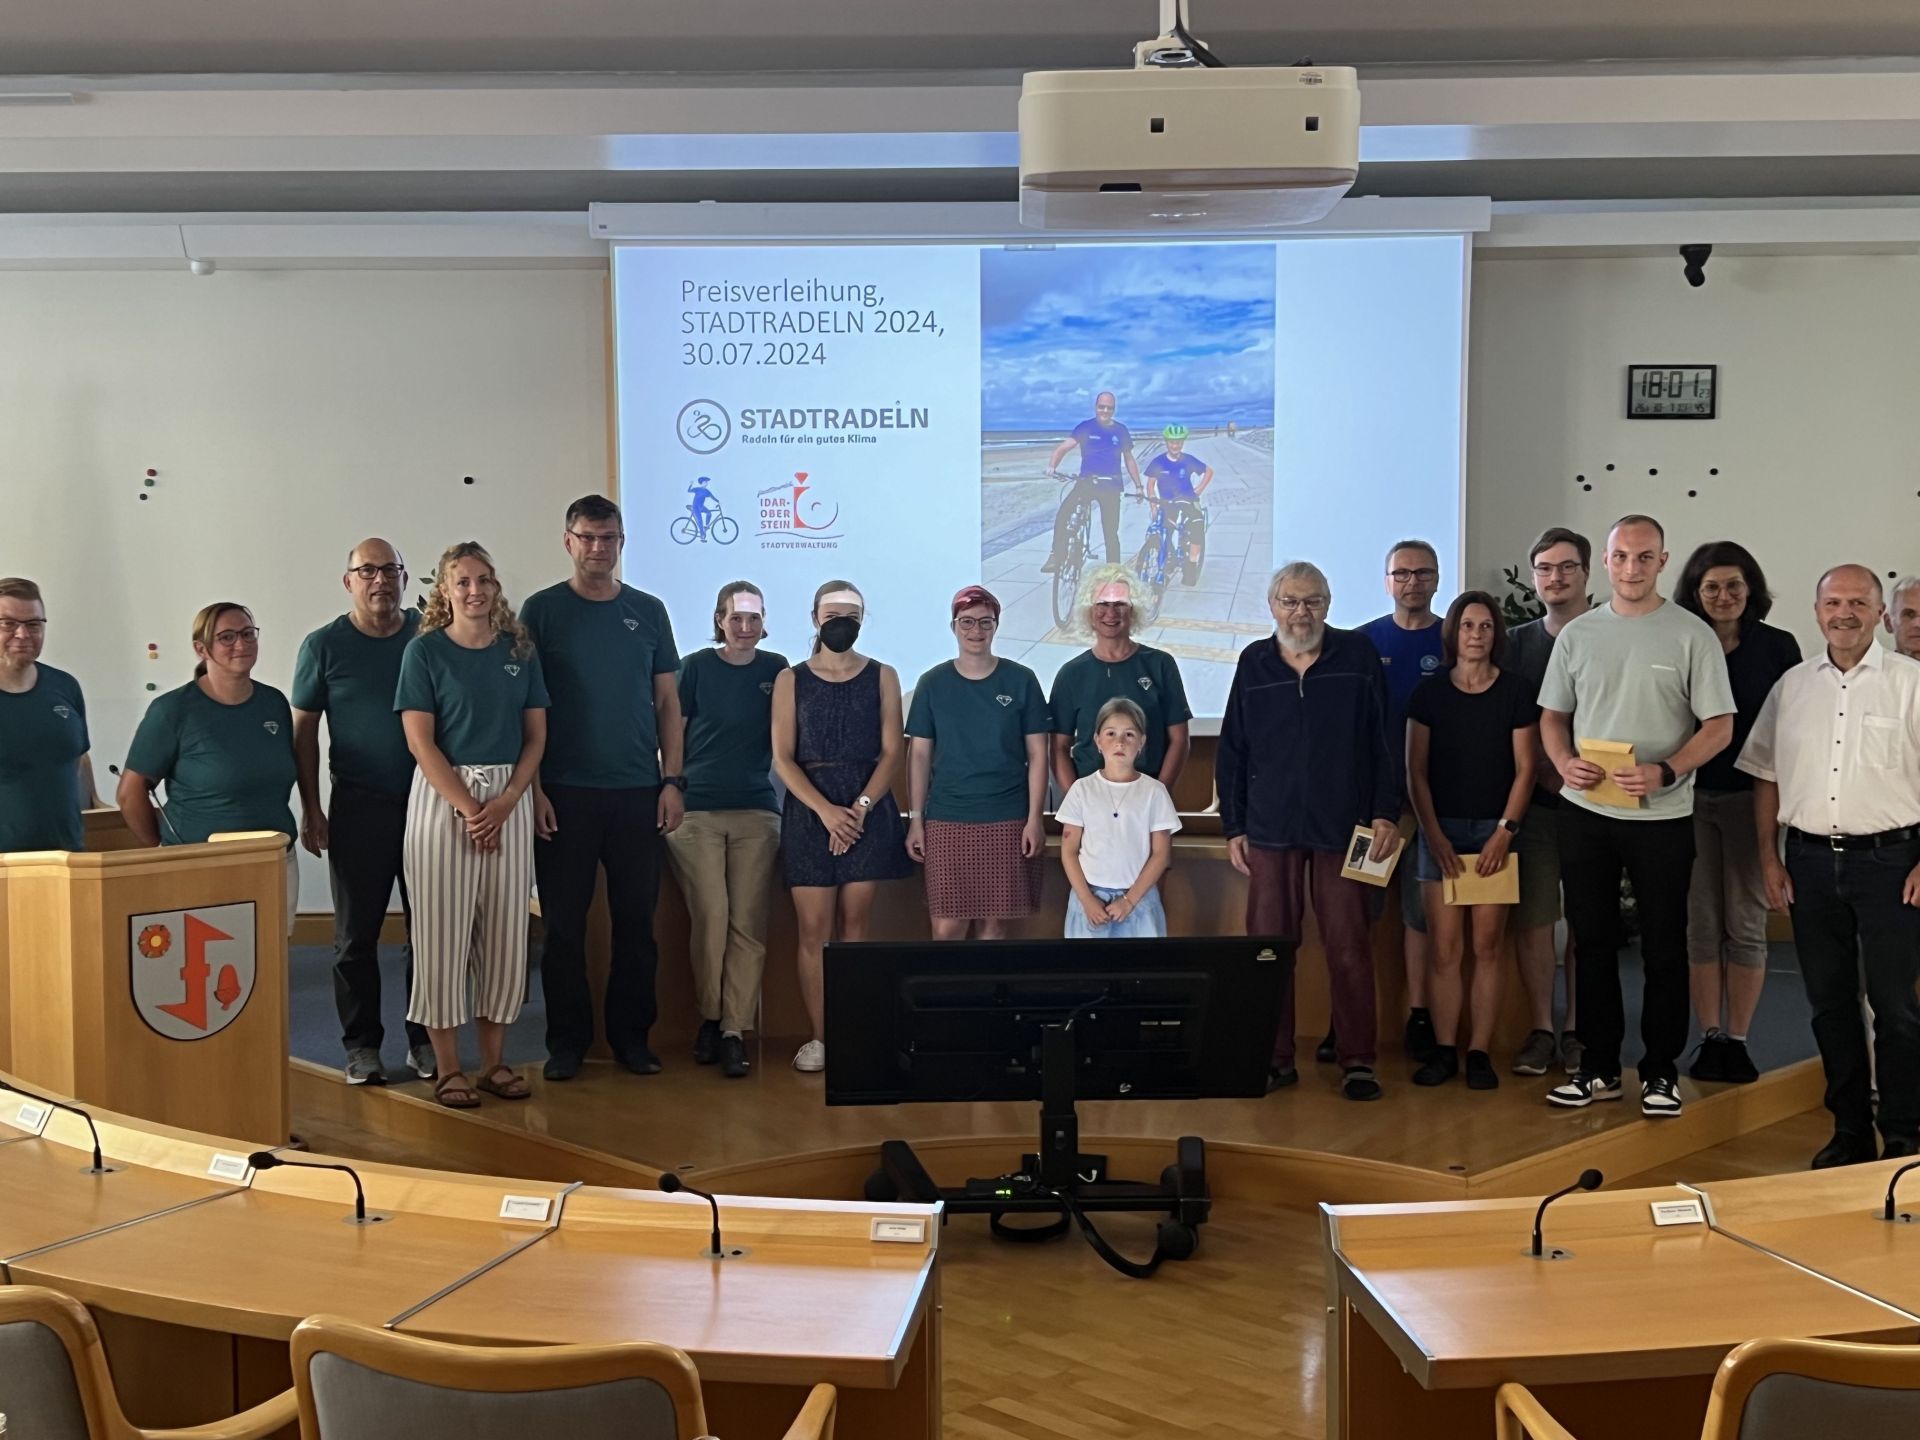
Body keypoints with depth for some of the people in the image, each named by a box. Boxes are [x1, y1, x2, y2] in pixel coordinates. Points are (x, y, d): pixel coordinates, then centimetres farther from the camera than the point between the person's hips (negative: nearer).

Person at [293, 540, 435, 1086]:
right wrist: (311, 808, -1)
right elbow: (304, 730, 3)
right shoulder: (325, 645, 1)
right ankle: (361, 1044, 14)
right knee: (356, 933, 4)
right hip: (359, 805, -1)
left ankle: (425, 1040, 17)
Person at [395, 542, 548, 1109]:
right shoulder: (425, 651, -1)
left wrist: (505, 803, -7)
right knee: (443, 931, -2)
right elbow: (420, 742, -7)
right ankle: (447, 1068, 6)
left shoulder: (520, 651, 9)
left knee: (505, 932, 5)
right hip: (442, 798, -3)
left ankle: (495, 1062, 15)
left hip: (510, 801, 3)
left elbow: (536, 735, 7)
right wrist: (470, 809, -14)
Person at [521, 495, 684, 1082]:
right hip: (565, 792, -2)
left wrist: (672, 780, 3)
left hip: (638, 792, 2)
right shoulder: (543, 610, 2)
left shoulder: (648, 611, 10)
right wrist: (533, 788, -7)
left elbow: (667, 703, 11)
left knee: (636, 918, 6)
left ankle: (631, 1034, 17)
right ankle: (567, 1040, 13)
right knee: (564, 922, 2)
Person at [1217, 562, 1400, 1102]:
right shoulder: (1254, 663, 9)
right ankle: (1274, 1058, 12)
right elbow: (1230, 751, 11)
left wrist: (1386, 813, -3)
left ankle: (1357, 1060, 9)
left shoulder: (1358, 654, 3)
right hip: (1270, 831, 2)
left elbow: (1383, 740, 3)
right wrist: (1232, 828, 7)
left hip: (1342, 828, -2)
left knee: (1348, 946, 0)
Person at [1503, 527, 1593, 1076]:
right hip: (1535, 801, 2)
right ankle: (1540, 1030, 10)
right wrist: (1550, 772, -9)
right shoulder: (1517, 642, 10)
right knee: (1532, 919, 0)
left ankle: (1576, 1032, 12)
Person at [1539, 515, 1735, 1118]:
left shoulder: (1692, 635, -3)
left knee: (1663, 948, 5)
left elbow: (1719, 725, -5)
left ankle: (1660, 1070, 17)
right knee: (1592, 942, 9)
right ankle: (1599, 1067, 20)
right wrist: (1565, 763, -8)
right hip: (1584, 811, 3)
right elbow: (1552, 715, 13)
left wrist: (1665, 773, -19)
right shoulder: (1577, 633, 7)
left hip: (1662, 816, -3)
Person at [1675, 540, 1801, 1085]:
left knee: (1746, 924, 4)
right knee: (1700, 922, 5)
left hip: (1752, 798, -1)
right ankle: (1710, 1040, 14)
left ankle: (1737, 1041, 14)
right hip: (1691, 797, 1)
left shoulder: (1778, 647, -1)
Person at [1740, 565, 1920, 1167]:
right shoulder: (1792, 686, 9)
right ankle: (1849, 1130, 23)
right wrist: (1769, 857, 8)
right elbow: (1766, 777, 13)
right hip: (1810, 860, 4)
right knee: (1829, 1002, 11)